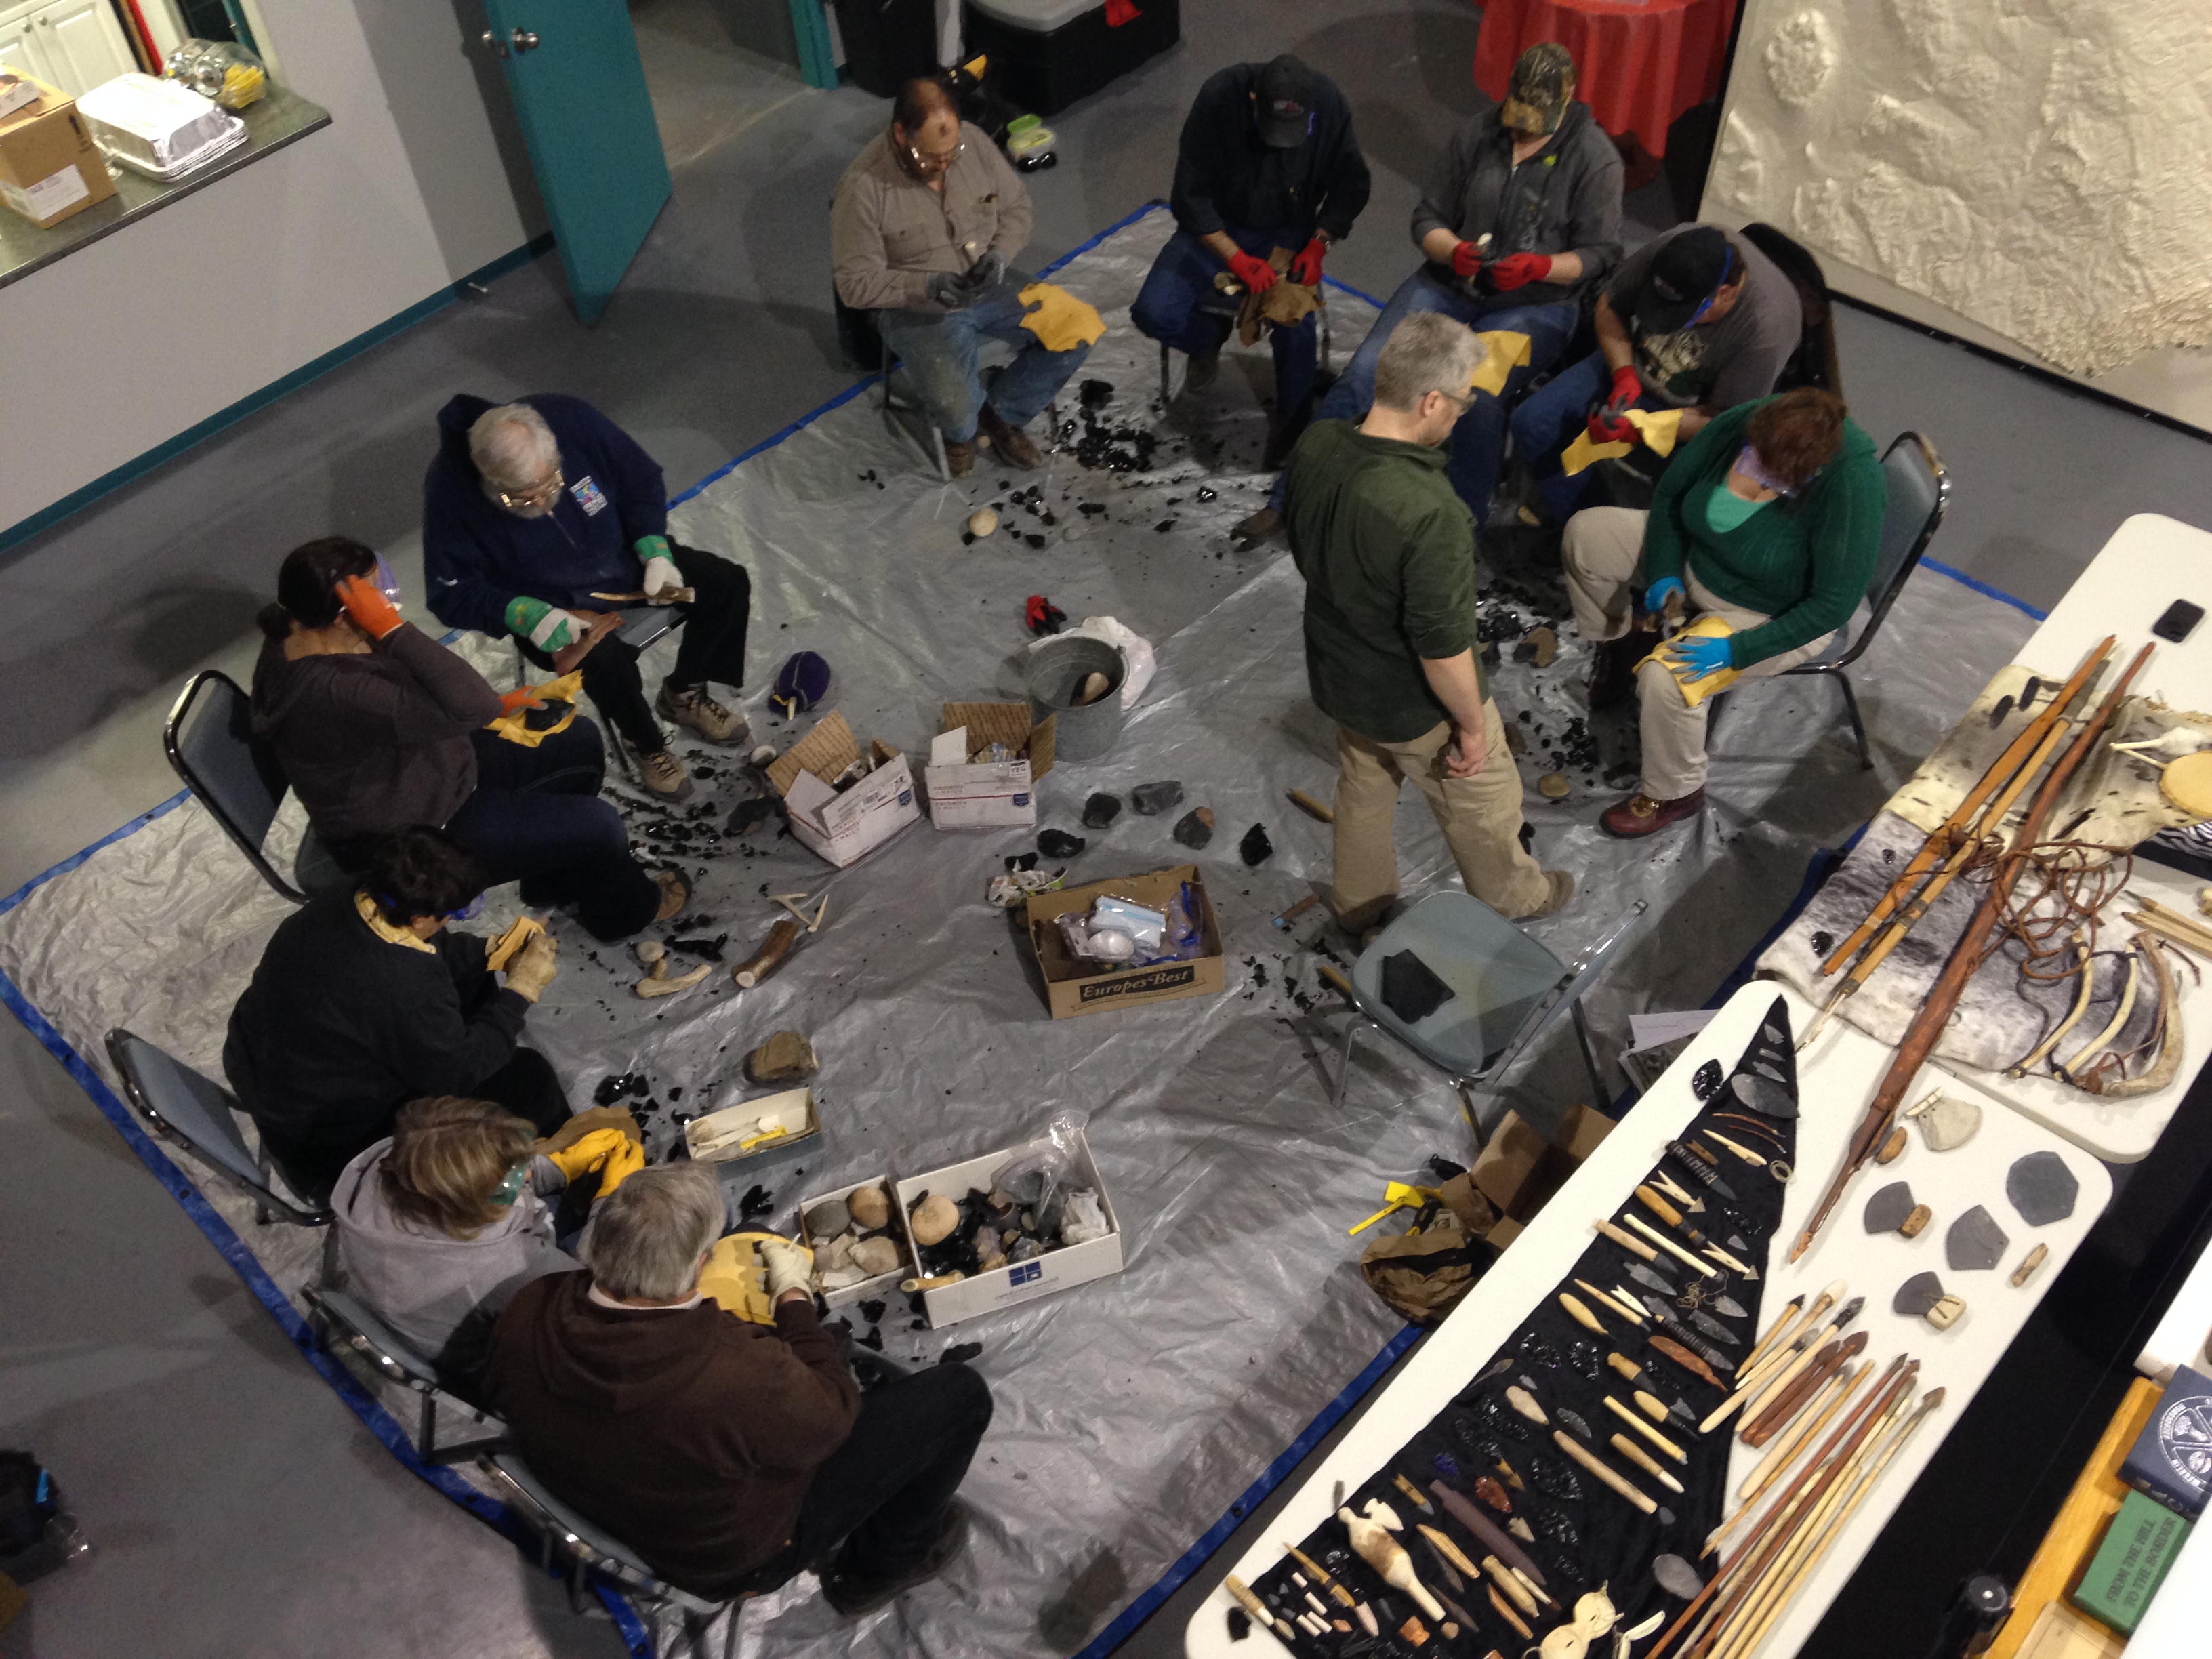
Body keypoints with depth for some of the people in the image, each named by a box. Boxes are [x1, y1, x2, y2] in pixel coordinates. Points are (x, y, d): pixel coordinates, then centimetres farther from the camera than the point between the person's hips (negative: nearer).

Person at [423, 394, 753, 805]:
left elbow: (642, 480, -5)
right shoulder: (451, 493, -28)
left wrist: (655, 551, -16)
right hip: (551, 606, -4)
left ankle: (683, 694, 17)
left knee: (729, 585, -6)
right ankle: (647, 745, -1)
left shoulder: (570, 419, -23)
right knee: (606, 660, -33)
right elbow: (452, 594, -18)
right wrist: (526, 614, -32)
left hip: (624, 559, 4)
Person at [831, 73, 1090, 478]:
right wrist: (926, 285, -29)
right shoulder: (864, 188, -22)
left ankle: (1002, 413, 12)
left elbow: (1016, 204, 7)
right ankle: (962, 429, 16)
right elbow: (856, 283, -16)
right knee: (958, 410, -26)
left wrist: (1001, 252, -13)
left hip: (989, 289, 5)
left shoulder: (975, 144, -8)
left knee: (1076, 334, -12)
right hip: (916, 309, -5)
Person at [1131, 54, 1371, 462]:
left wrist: (1317, 247, -19)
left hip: (1290, 231, 0)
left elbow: (1351, 188, -4)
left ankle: (1291, 434, -4)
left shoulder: (1328, 102, -19)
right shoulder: (1219, 97, -24)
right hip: (1217, 227, 0)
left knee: (1297, 329, -26)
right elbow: (1190, 197, -18)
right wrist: (1238, 259, -26)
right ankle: (1210, 338, 16)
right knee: (1153, 314, -19)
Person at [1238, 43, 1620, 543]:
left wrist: (1536, 266, -22)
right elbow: (1427, 219, 9)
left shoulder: (1595, 158, -4)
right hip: (1449, 283, 3)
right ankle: (1289, 499, -9)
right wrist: (1456, 251, -14)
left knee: (1480, 398, -34)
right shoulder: (1477, 136, 5)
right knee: (1363, 372, -17)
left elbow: (1601, 254, -4)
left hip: (1535, 302, -3)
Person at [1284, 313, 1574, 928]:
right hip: (1417, 704, -6)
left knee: (1363, 787, 32)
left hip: (1336, 673, 6)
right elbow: (1443, 646, -29)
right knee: (1482, 803, 24)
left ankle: (1357, 901, 54)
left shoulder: (1314, 446, -18)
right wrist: (1472, 726, -13)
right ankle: (1512, 897, 51)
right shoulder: (1429, 515, -40)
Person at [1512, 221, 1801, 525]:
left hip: (1693, 410, -4)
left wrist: (1637, 430, -33)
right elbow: (1609, 307, -4)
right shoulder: (1669, 249, -23)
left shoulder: (1766, 330, -33)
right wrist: (1624, 373, -19)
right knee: (1531, 422, -10)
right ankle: (1567, 522, 4)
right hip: (1632, 363, 4)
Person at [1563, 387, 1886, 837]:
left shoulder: (1852, 484, -35)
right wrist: (1664, 572, -14)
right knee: (1585, 532, -2)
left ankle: (1674, 793, 0)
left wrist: (1735, 651, -31)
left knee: (1666, 677, -29)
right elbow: (1670, 491, -2)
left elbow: (1834, 604, -28)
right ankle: (1618, 642, 24)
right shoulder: (1739, 423, -21)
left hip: (1772, 616, -6)